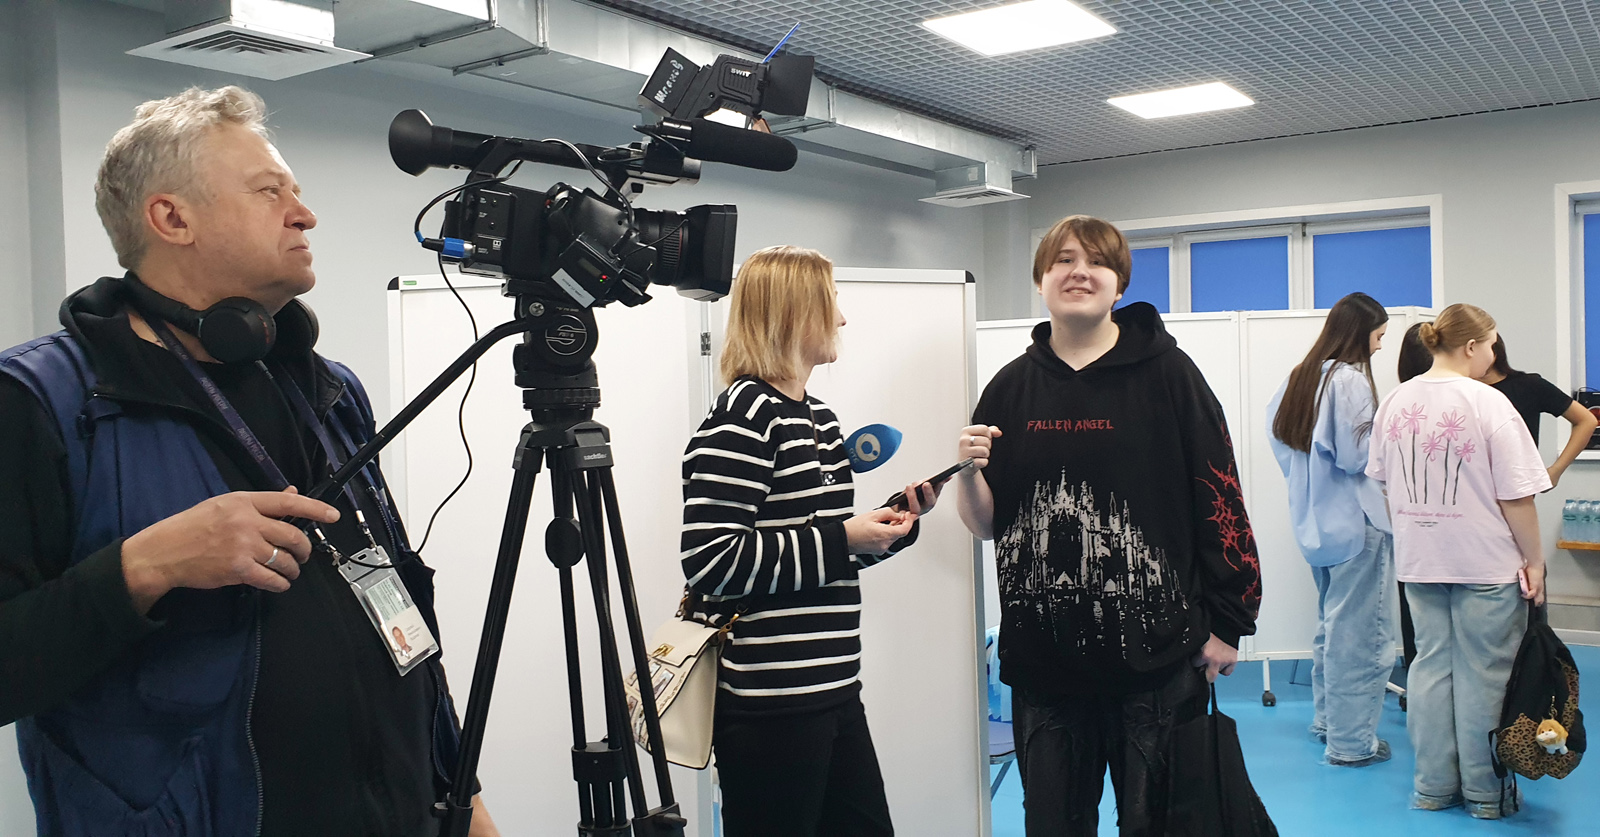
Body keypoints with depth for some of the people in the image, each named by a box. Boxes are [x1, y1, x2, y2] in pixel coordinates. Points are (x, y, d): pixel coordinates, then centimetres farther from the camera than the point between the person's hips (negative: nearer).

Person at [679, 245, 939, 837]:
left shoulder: (818, 415, 15)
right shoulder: (743, 416, -14)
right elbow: (710, 560, -22)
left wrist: (896, 523, 5)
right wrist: (842, 539, -18)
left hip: (834, 692, 9)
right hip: (769, 703, -9)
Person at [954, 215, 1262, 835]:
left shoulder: (1166, 373, -2)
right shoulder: (1011, 388, 6)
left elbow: (1220, 498, -2)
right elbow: (986, 524, 10)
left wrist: (1226, 622, -4)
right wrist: (969, 473, -11)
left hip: (1155, 656, -3)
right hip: (1041, 660, 3)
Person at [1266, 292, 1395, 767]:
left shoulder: (1302, 376, 9)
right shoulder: (1351, 380, -18)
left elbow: (1276, 428, 14)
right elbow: (1356, 454, -21)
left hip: (1317, 520, 10)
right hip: (1355, 522, -10)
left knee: (1331, 621, 21)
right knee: (1358, 631, -2)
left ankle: (1326, 718, 31)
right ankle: (1351, 741, 3)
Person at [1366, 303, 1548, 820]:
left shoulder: (1395, 402, 3)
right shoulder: (1488, 404, -15)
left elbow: (1383, 480, 12)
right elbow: (1516, 496, -14)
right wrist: (1533, 559, -5)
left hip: (1418, 560, 5)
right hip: (1487, 563, -5)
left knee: (1431, 664, 13)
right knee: (1482, 674, 6)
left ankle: (1433, 786, 21)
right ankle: (1483, 792, 18)